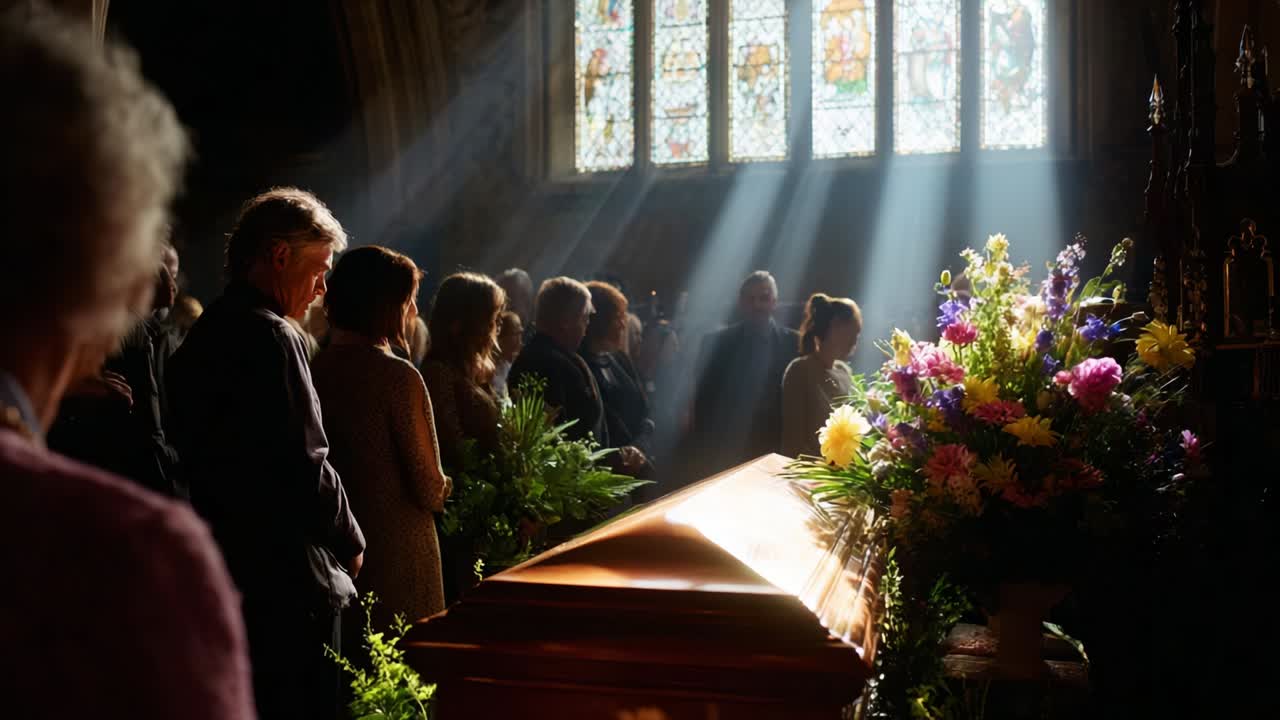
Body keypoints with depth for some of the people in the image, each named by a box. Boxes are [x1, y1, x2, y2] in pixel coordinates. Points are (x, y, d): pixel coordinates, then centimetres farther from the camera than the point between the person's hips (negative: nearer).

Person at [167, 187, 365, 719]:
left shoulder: (202, 335, 12)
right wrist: (351, 543, -4)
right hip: (287, 583, -9)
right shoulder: (270, 336, -17)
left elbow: (204, 456, 14)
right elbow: (305, 467, -21)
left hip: (224, 571, 10)